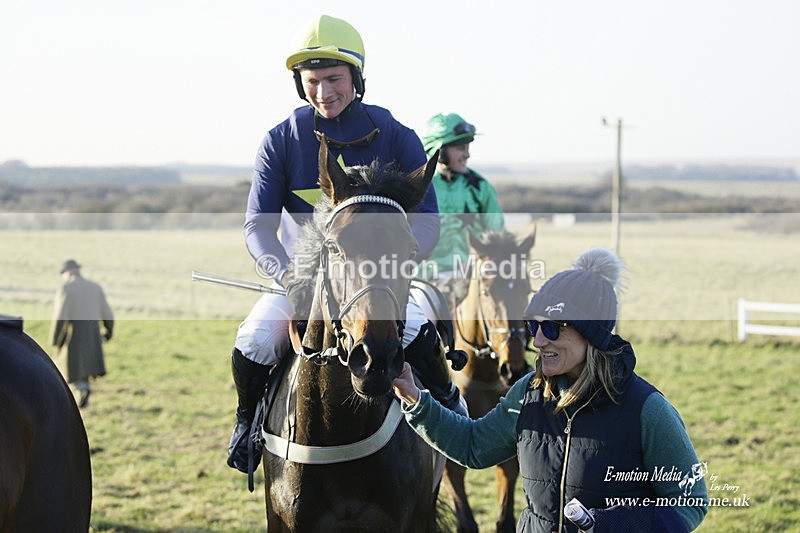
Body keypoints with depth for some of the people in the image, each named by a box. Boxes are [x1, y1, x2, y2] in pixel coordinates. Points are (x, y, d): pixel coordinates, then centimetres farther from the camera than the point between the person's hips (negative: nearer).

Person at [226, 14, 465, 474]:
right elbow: (258, 226, -11)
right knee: (253, 344, -23)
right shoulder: (281, 142, -5)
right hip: (301, 276, 1)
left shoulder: (395, 138, -6)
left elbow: (427, 223, -10)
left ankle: (447, 408, 2)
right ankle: (249, 422, 8)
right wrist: (292, 277, -31)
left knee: (417, 333, -29)